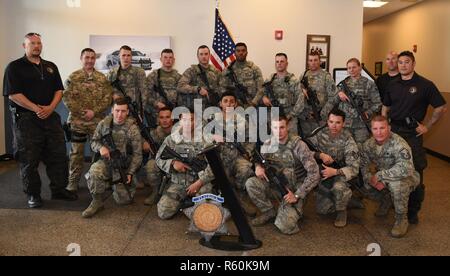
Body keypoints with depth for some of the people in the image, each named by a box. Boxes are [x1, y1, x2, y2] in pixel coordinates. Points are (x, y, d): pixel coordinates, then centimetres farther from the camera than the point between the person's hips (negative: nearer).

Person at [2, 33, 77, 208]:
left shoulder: (51, 67, 15)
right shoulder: (15, 67, -1)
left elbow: (59, 90, 10)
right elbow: (13, 94, -10)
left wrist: (50, 108, -8)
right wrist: (36, 109, -17)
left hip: (50, 117, 5)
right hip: (26, 119, -4)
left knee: (58, 154, 6)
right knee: (29, 159, 2)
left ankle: (59, 189, 19)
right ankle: (33, 194, 15)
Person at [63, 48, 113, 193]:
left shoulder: (102, 78, 6)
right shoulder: (73, 77, 2)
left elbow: (108, 98, 0)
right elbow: (67, 98, -4)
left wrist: (94, 111, -12)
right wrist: (82, 111, -13)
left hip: (98, 120, 1)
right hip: (77, 120, -1)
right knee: (76, 152, 5)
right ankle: (73, 181, 15)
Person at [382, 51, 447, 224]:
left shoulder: (425, 85, -5)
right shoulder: (393, 85, 10)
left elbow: (441, 107, -3)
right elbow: (385, 108, 18)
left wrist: (427, 126, -5)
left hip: (412, 133, -4)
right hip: (393, 131, 5)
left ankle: (413, 210, 9)